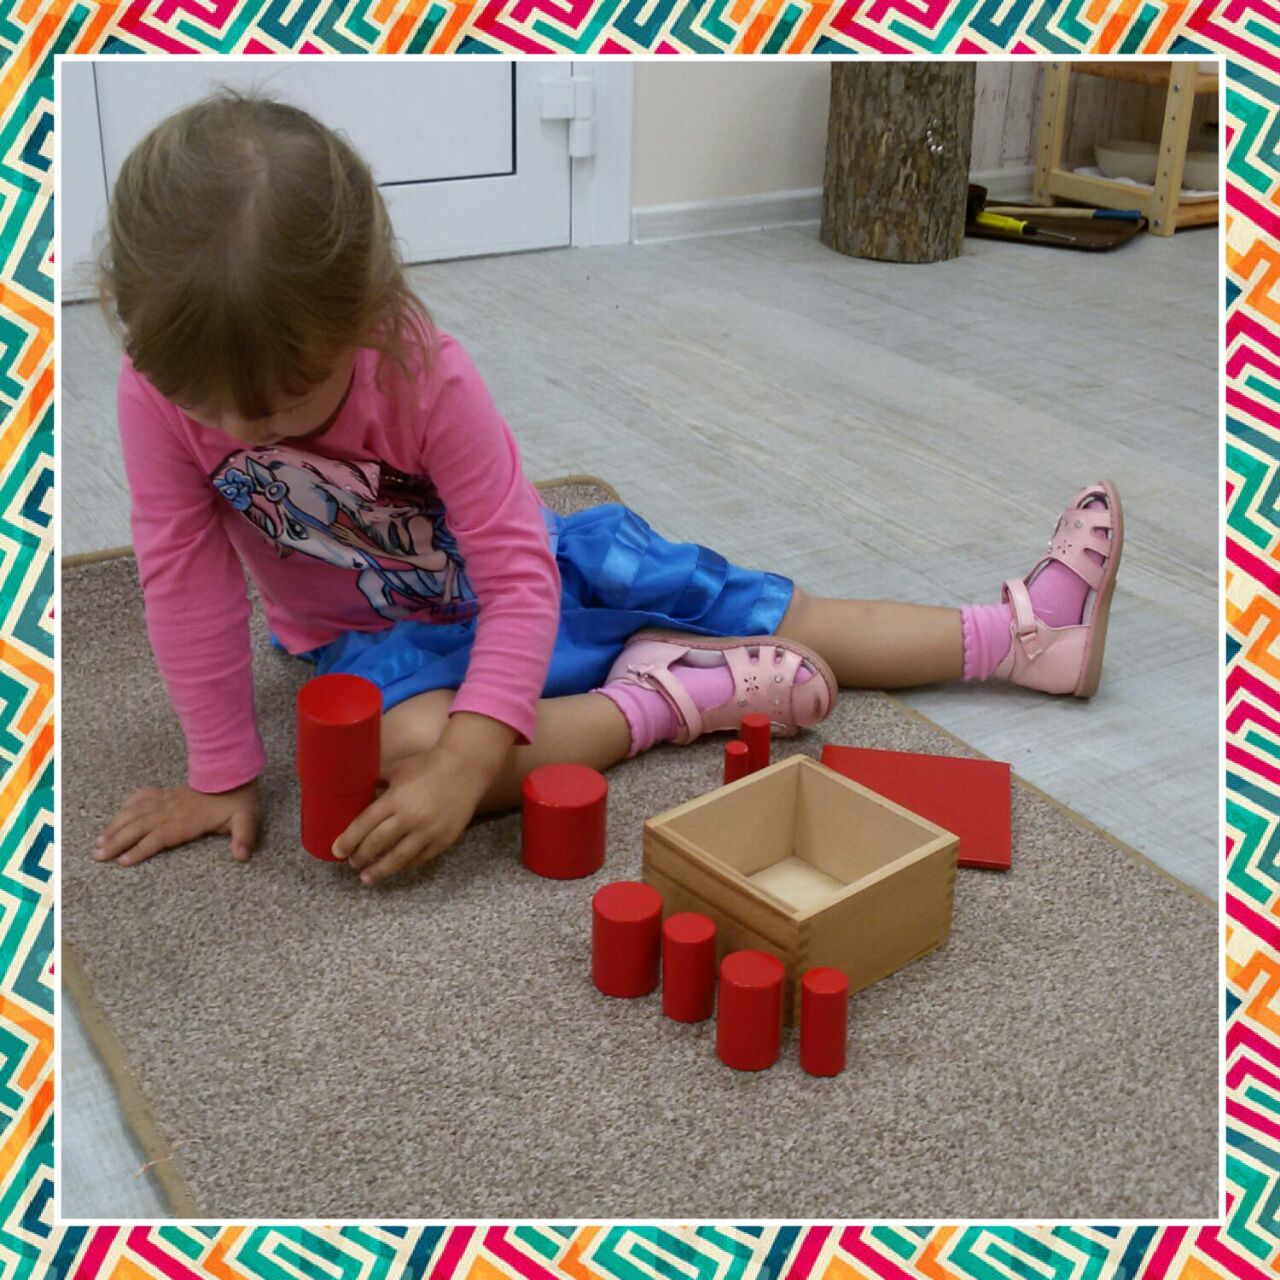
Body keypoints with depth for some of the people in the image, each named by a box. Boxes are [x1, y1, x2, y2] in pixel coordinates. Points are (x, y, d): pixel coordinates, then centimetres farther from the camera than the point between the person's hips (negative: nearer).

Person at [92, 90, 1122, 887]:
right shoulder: (161, 389, -25)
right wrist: (222, 775, -14)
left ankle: (1027, 634, 10)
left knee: (774, 612, -3)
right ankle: (666, 699, -18)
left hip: (519, 563, 0)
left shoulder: (427, 374, -30)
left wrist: (463, 767, -39)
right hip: (377, 634, 1)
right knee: (411, 745, -36)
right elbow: (183, 579, -17)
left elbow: (521, 578, -29)